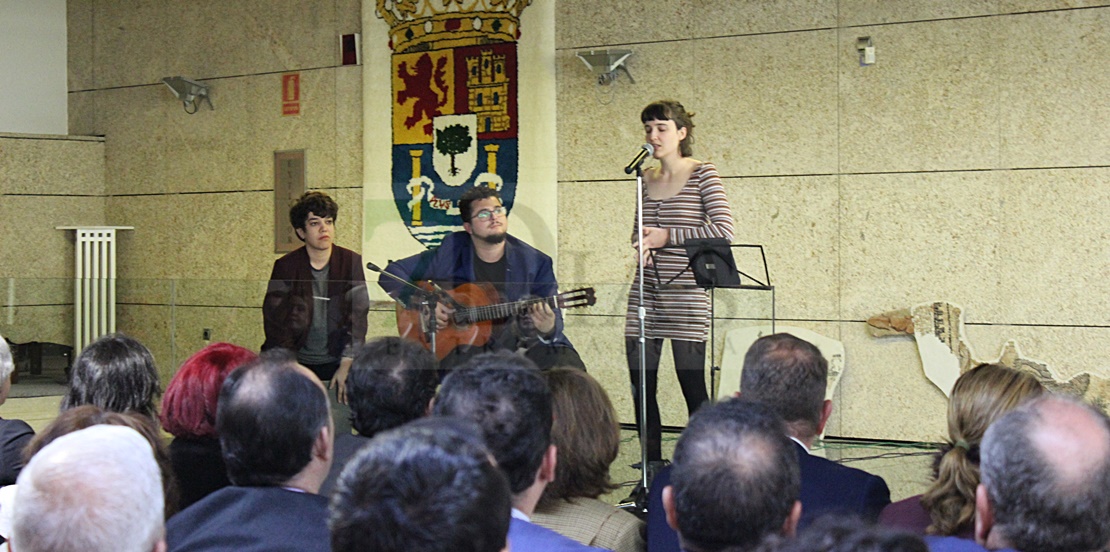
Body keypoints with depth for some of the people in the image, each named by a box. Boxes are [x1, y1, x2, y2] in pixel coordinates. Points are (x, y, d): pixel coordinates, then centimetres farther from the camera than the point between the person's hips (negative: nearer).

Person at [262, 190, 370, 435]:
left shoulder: (351, 263, 1)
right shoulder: (286, 266, 1)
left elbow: (358, 316, 0)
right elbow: (273, 319, 1)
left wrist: (347, 365, -7)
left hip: (336, 366, 0)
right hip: (298, 365, 0)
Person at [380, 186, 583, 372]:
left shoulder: (535, 262, 0)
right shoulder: (452, 251, 1)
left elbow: (553, 316, -1)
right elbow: (391, 274, 6)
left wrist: (548, 329, -27)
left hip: (519, 344, 0)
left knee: (568, 364, -26)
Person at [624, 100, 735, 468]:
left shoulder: (702, 175, -3)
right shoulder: (646, 179, 14)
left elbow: (723, 230, -13)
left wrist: (667, 236, -14)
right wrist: (642, 244, 1)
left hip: (686, 291, -6)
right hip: (645, 293, 6)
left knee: (692, 384, -4)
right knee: (640, 383, 5)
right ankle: (652, 469, 16)